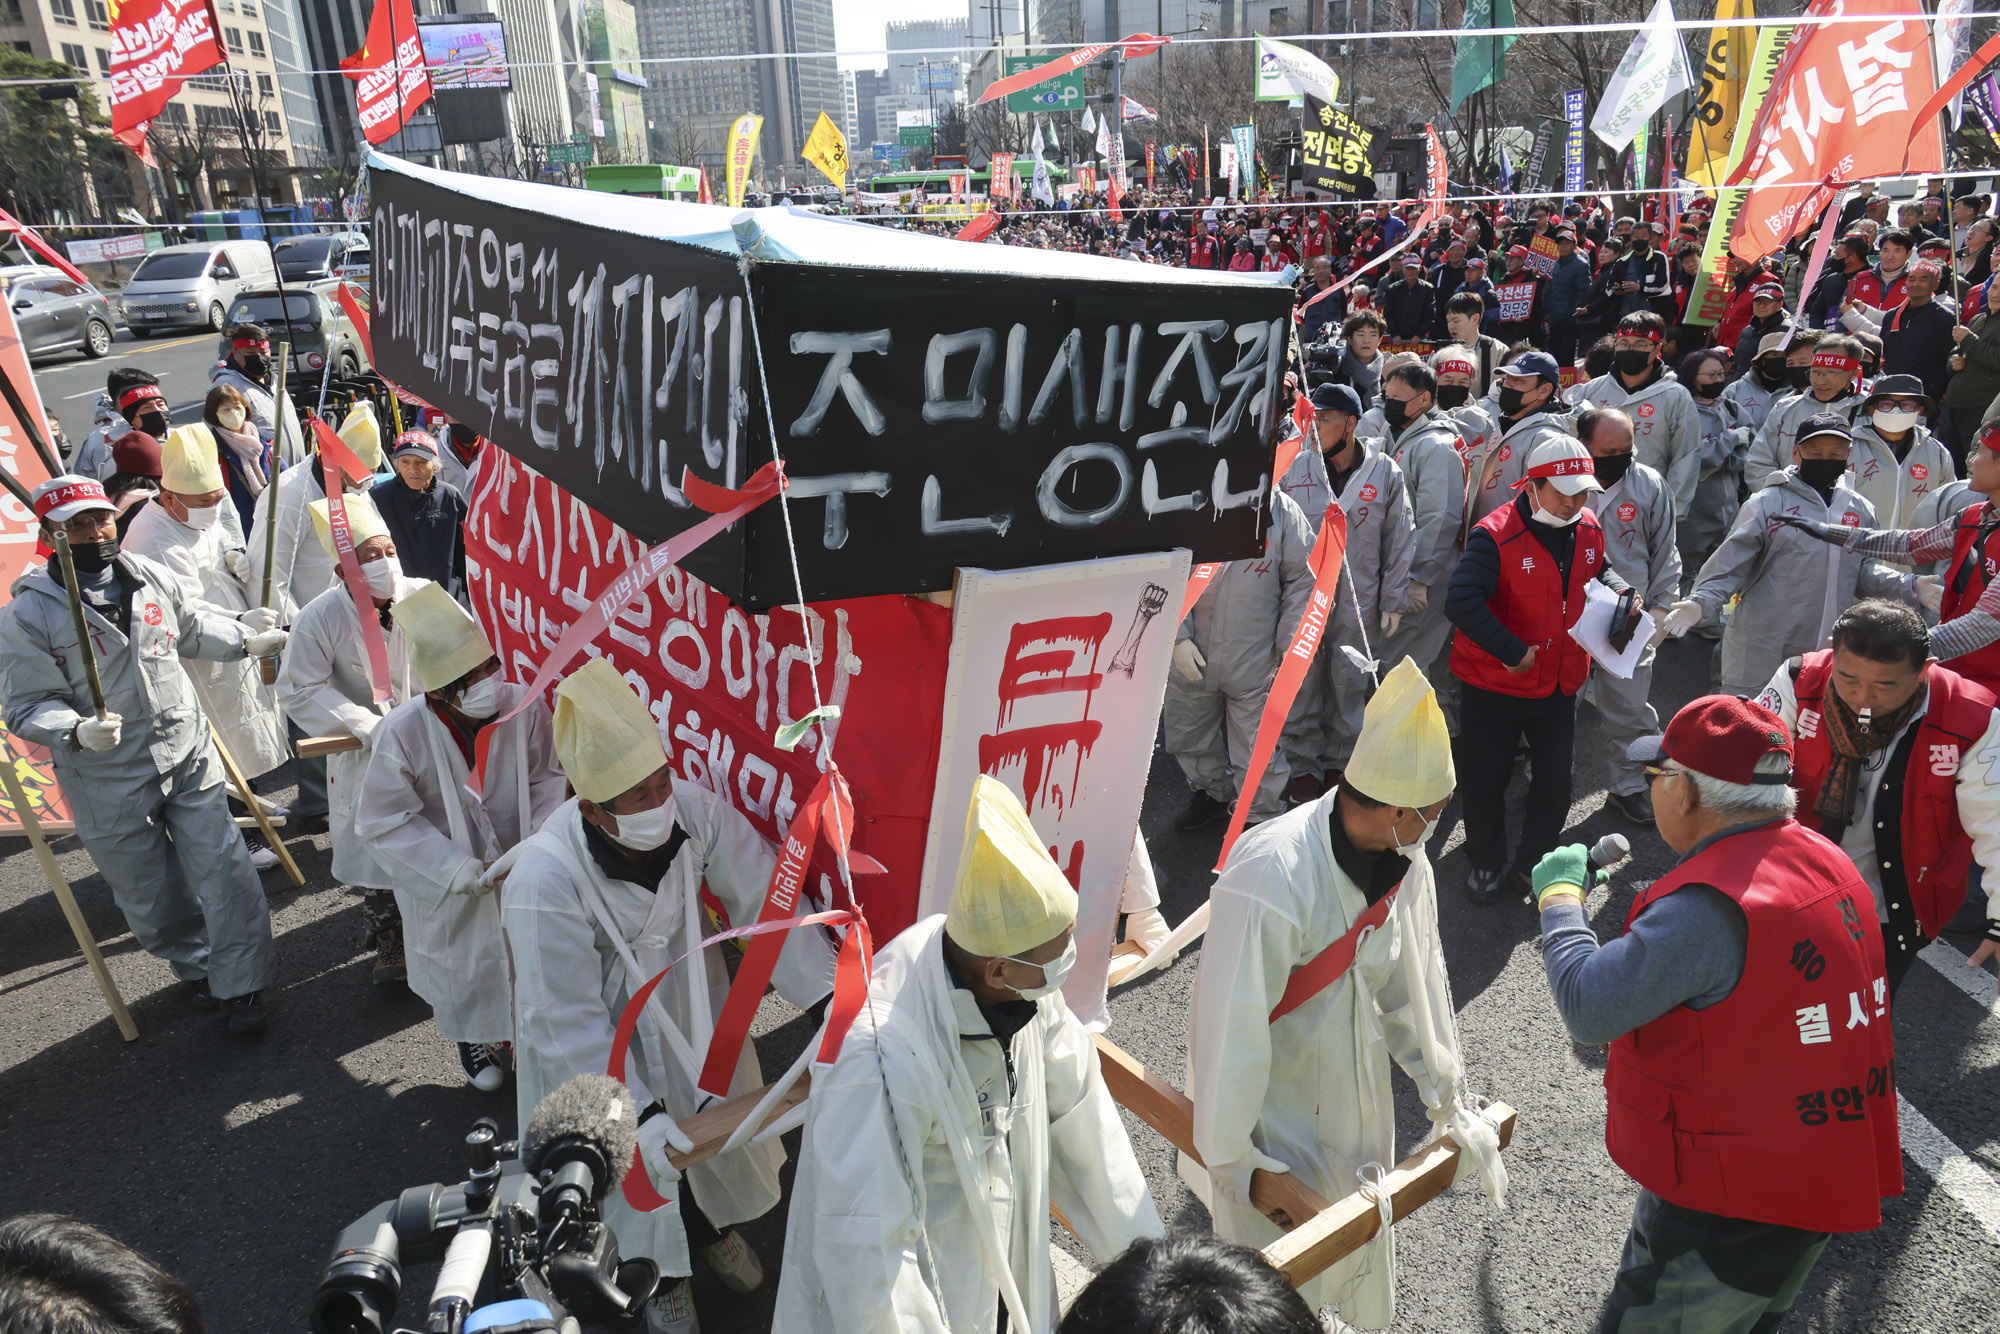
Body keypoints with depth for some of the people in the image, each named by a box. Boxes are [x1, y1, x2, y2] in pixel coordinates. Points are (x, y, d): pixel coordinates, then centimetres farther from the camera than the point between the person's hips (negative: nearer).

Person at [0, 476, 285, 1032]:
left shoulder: (150, 576, 1)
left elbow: (192, 627, 22)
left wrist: (248, 641, 17)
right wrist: (78, 731, -30)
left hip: (189, 757, 3)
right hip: (110, 784, -3)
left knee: (225, 873, 1)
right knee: (153, 898, 13)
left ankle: (240, 986, 16)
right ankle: (195, 969, 39)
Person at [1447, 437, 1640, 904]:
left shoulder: (1588, 528, -1)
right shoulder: (1495, 535, -23)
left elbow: (1598, 570, 20)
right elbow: (1461, 602, -32)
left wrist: (1619, 592, -2)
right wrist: (1511, 652, -30)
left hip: (1561, 684, 6)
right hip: (1493, 685, -5)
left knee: (1555, 780, 15)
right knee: (1486, 779, 10)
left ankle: (1536, 863, 36)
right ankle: (1486, 864, 32)